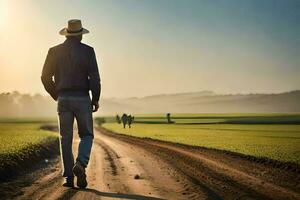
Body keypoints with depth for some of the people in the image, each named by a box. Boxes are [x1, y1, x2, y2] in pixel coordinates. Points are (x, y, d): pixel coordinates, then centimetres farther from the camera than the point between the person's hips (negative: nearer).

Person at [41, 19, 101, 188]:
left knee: (65, 138, 8)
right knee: (86, 135, 10)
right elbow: (94, 77, -7)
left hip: (63, 99, 3)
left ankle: (68, 176, 7)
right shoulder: (87, 51, -2)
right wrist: (96, 99, 4)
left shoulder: (55, 51, 6)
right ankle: (81, 164, -15)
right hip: (82, 98, -2)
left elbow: (46, 77, 7)